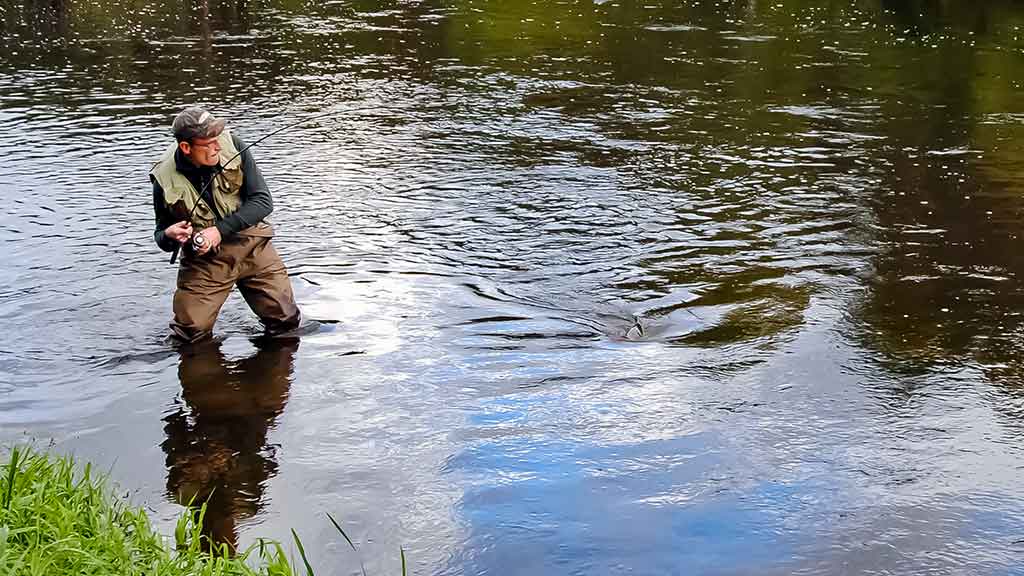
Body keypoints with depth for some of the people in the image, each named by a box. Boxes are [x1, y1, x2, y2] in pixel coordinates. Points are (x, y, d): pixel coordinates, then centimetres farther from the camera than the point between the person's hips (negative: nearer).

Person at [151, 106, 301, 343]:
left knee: (287, 321, 1)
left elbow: (263, 201, -14)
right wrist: (169, 236, -25)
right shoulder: (166, 181, -16)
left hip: (251, 245, 1)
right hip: (204, 259, -1)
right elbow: (161, 235, 0)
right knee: (191, 334, -8)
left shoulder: (232, 147, -15)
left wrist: (220, 230, -23)